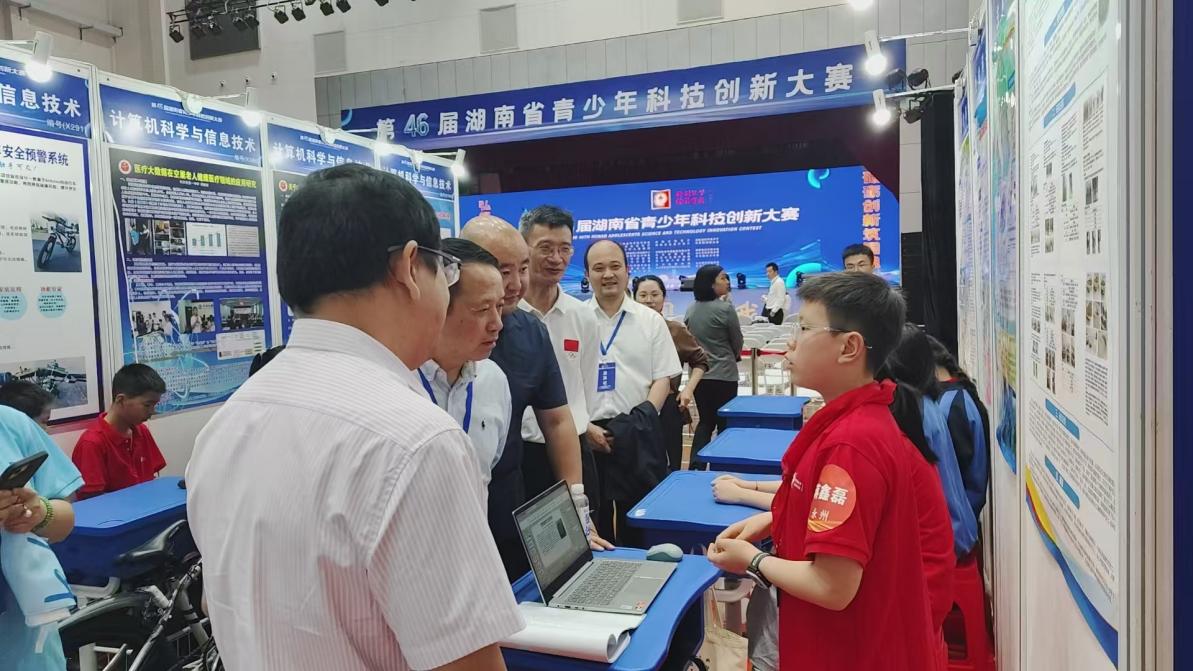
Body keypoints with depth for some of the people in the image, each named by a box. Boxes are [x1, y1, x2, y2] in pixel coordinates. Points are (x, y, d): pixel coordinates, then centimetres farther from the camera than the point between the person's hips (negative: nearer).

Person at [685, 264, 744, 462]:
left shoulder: (690, 310, 3)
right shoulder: (726, 309, -15)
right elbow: (737, 341, -3)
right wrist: (733, 356, 18)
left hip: (698, 373, 6)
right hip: (723, 374, -5)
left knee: (705, 420, 15)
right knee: (725, 422, 9)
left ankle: (696, 465, 6)